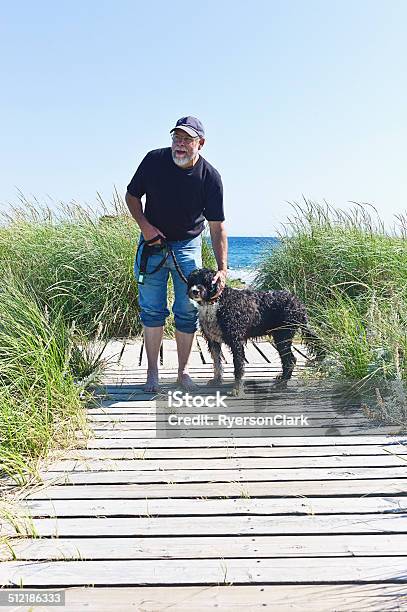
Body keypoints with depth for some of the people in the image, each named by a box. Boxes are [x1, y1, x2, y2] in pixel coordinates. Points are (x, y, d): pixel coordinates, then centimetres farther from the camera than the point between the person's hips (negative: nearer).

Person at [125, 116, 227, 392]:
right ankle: (153, 371, 13)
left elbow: (217, 226, -13)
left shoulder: (210, 176, -14)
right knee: (152, 310, 1)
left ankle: (183, 370, 17)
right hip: (153, 241, 1)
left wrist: (223, 268, -20)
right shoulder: (154, 160, -12)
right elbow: (132, 195, 2)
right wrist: (144, 224, -16)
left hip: (188, 245, 0)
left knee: (188, 312, 1)